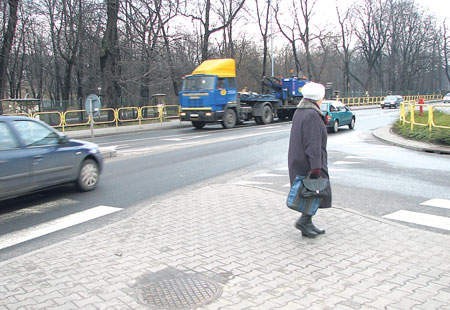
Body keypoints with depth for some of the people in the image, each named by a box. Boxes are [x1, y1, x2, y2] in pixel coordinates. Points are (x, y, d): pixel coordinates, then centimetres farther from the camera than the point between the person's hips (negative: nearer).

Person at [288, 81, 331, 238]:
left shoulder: (299, 112, 11)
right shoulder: (312, 115, -19)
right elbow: (313, 143, -24)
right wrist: (316, 167, -25)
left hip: (297, 162, 10)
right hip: (309, 163, -10)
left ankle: (307, 225, 21)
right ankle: (304, 220, -2)